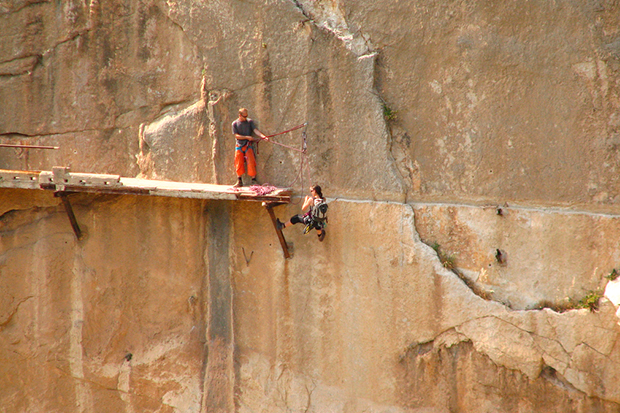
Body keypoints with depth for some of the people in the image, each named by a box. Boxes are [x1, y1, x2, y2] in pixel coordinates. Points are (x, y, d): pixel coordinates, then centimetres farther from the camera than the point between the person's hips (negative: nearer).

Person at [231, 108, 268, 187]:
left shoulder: (250, 121, 4)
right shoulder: (235, 123, 3)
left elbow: (255, 130, -8)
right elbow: (236, 135, -5)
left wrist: (263, 136, -25)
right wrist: (247, 137, -15)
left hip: (248, 145, 0)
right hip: (239, 146, 0)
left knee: (251, 162, -9)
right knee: (239, 163, -2)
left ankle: (253, 180, -5)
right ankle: (239, 181, 7)